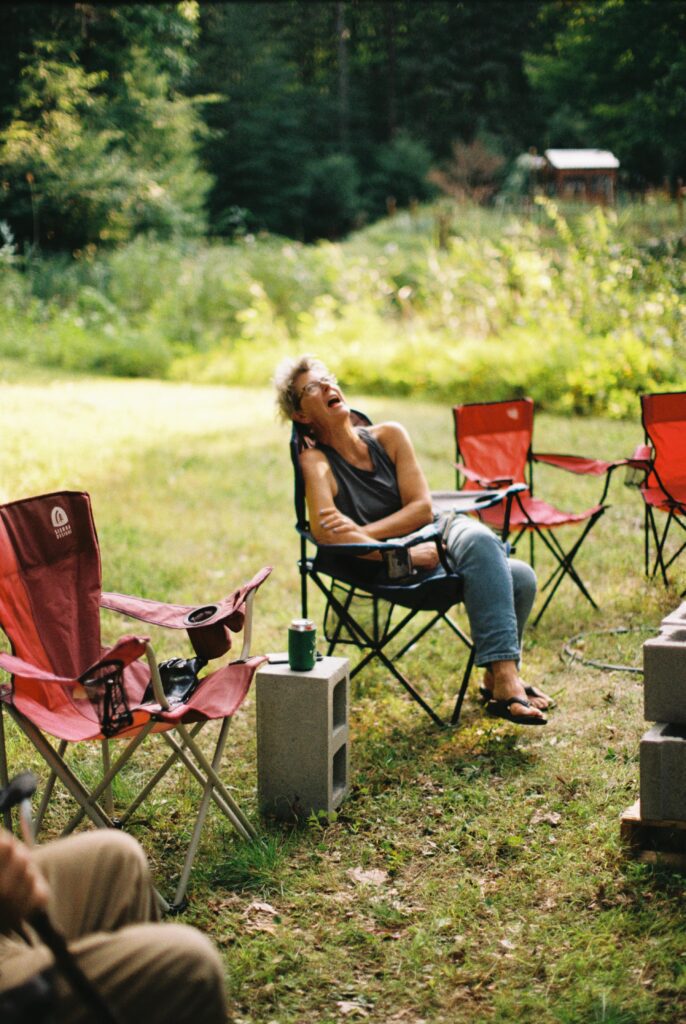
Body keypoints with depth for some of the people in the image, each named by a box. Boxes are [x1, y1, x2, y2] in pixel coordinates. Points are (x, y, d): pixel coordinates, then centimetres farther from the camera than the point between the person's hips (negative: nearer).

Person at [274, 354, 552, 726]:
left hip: (442, 532, 5)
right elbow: (325, 532, -24)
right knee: (481, 542, -33)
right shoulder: (316, 461, -8)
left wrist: (363, 532, -17)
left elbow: (422, 508, -2)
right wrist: (402, 555, -26)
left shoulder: (389, 436, 5)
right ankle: (506, 684, -36)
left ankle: (497, 677, 3)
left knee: (521, 577, -23)